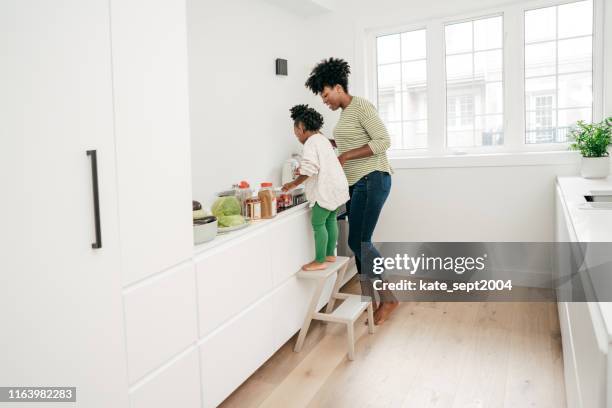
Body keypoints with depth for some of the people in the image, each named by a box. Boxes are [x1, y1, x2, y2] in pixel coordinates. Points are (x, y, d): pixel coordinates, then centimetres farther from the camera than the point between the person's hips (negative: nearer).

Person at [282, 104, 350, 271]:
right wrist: (303, 170, 25)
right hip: (336, 187, 10)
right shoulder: (322, 139, 17)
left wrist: (293, 184, -10)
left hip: (326, 190, -10)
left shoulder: (310, 143, -13)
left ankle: (320, 261, 0)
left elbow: (309, 170, -20)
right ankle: (330, 254, 25)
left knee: (318, 223, -4)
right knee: (330, 220, 16)